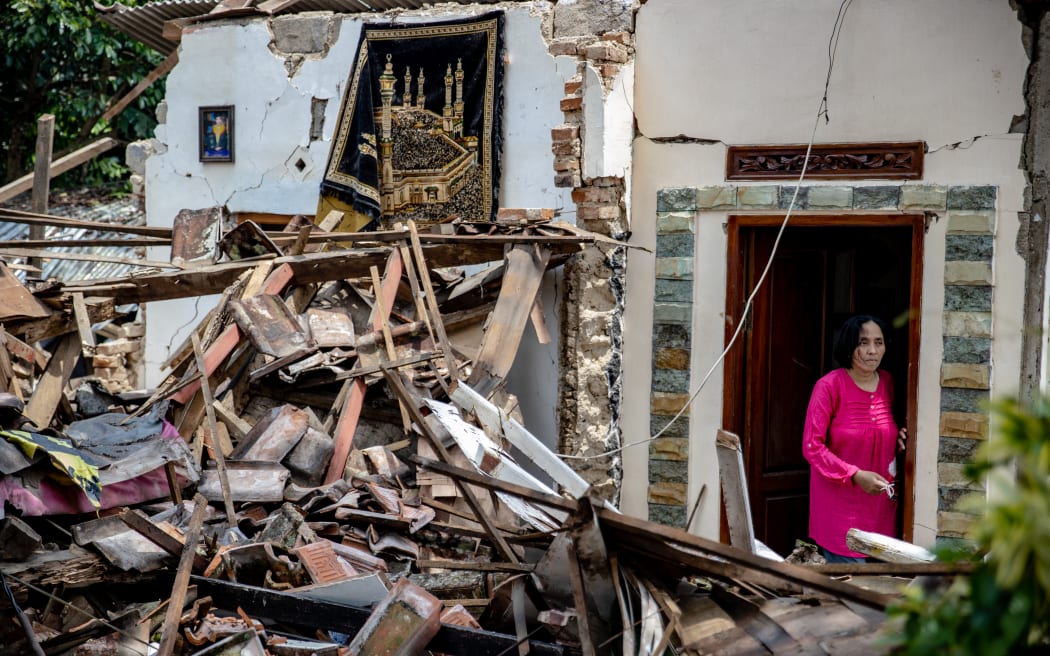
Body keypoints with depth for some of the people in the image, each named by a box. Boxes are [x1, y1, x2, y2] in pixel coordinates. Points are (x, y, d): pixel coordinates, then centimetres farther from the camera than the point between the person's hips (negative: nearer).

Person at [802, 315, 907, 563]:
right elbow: (812, 446, -13)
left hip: (881, 506, 6)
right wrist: (855, 475, -21)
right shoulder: (829, 386, -11)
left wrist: (899, 440, 4)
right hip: (840, 505, -5)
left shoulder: (888, 383, 8)